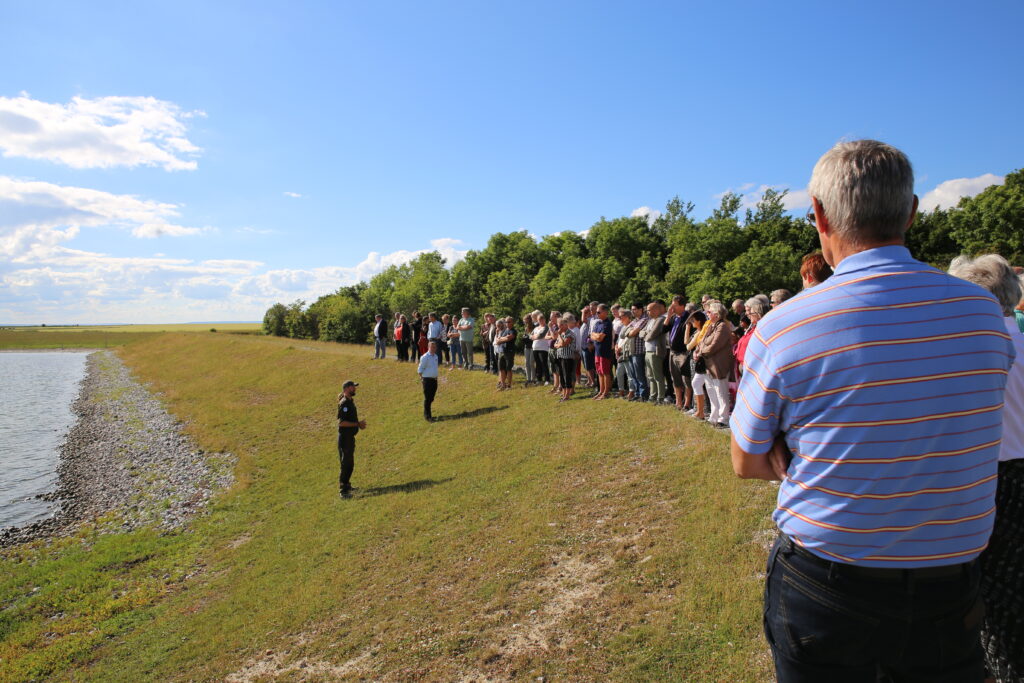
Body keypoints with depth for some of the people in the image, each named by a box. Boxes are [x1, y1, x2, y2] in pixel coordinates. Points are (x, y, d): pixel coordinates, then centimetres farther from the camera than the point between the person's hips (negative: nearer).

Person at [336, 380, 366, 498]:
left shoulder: (351, 401, 13)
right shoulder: (344, 403, -17)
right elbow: (341, 422, -24)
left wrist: (359, 423, 8)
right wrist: (358, 424, -21)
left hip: (350, 437, 10)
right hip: (345, 437, -10)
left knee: (350, 463, 19)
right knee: (345, 464, -6)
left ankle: (346, 485, 32)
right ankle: (343, 490, -2)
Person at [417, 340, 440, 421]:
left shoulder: (436, 356, 10)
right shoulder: (425, 357, -13)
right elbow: (420, 369, -9)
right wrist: (421, 379, -9)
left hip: (434, 379, 7)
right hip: (427, 379, -7)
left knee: (431, 398, 14)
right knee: (427, 398, -2)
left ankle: (427, 414, 27)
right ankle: (427, 416, 6)